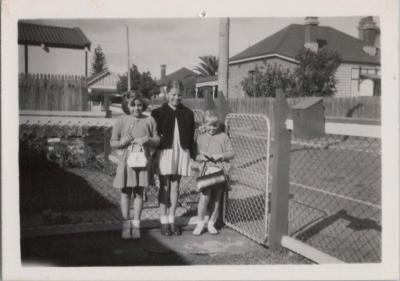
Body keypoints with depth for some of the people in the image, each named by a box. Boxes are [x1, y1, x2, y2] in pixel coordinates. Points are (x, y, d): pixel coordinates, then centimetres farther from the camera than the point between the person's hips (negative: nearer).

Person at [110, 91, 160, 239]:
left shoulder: (149, 120, 4)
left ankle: (136, 225, 15)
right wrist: (122, 143, -16)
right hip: (125, 160, -1)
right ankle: (126, 224, 17)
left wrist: (148, 139, -9)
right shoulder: (121, 121, 0)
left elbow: (157, 140, 11)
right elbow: (112, 142, 4)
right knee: (126, 193, 5)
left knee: (139, 192, 5)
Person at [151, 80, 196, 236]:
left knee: (175, 186, 8)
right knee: (165, 187, 1)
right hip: (165, 152, -2)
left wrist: (193, 156, 7)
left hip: (181, 152, 2)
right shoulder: (158, 112, 1)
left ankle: (172, 220, 17)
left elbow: (191, 137, 10)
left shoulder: (187, 114, 8)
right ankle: (164, 221, 10)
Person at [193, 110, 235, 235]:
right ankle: (200, 223, 6)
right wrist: (200, 157, -9)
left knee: (216, 198, 7)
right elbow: (195, 155, 12)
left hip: (220, 171, 1)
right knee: (205, 196, -11)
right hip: (206, 170, 0)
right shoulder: (200, 138, 10)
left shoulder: (223, 136, 6)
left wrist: (220, 155, -11)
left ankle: (211, 223, 21)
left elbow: (232, 153, 4)